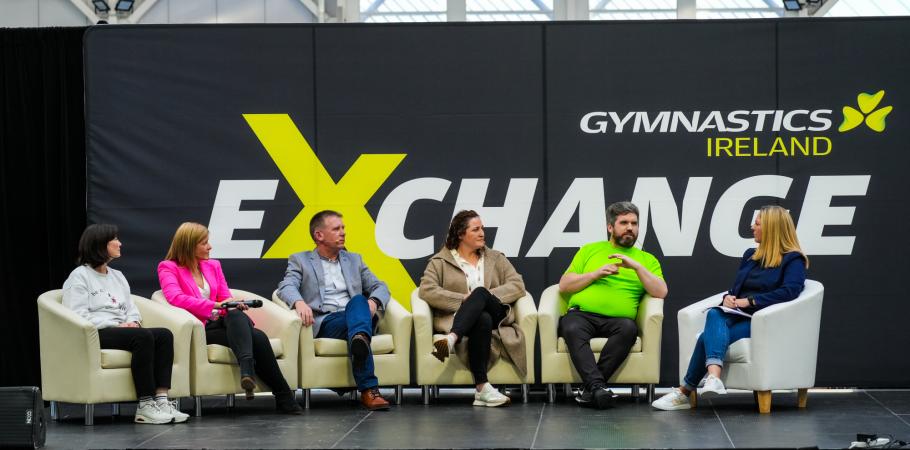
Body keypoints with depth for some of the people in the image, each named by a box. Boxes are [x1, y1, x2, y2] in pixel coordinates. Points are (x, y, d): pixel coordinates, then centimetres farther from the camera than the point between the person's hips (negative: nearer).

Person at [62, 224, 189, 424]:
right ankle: (145, 406, -34)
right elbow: (78, 316, -10)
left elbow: (131, 308, 22)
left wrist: (133, 322, -2)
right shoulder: (79, 276, 1)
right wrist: (116, 325, -15)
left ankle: (161, 400, -30)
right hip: (96, 334, -7)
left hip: (121, 330, 7)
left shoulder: (117, 276, 25)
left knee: (164, 335, -20)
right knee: (143, 337, -33)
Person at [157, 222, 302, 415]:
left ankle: (247, 370, -56)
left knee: (236, 316, -35)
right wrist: (215, 305, -21)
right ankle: (284, 397, -35)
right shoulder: (168, 268, 4)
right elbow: (175, 298, -16)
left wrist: (236, 306, -8)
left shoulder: (213, 265, 23)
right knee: (256, 337, -29)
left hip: (220, 322, 5)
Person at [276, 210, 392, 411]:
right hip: (324, 322, -2)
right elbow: (286, 287, -2)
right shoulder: (300, 261, 16)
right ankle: (369, 389, -52)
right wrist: (299, 302, -28)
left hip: (354, 316, 2)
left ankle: (360, 339, -68)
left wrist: (373, 302, -8)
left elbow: (380, 287, 19)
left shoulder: (354, 260, 28)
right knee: (353, 324, -36)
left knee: (358, 300, -34)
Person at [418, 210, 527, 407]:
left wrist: (487, 295, -10)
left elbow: (517, 285, 8)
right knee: (483, 320, -39)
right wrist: (463, 299, -15)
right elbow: (427, 290, -4)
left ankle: (452, 340, -54)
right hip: (456, 317, -2)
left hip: (495, 315, 2)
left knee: (480, 292, -32)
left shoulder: (496, 258, 22)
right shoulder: (440, 262, 13)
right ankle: (482, 387, -50)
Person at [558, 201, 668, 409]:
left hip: (616, 319, 0)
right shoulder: (589, 250, 22)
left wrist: (637, 266, -5)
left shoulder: (647, 259, 21)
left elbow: (661, 292, 5)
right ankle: (598, 386, -46)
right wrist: (596, 274, 0)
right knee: (572, 329, -35)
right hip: (581, 315, 0)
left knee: (628, 329, -35)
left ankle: (590, 388, -35)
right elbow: (564, 285, 13)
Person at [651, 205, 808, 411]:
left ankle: (685, 392, -28)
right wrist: (728, 297, 1)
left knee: (709, 337, -30)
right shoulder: (750, 255, 26)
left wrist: (749, 301, -18)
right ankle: (713, 377, -54)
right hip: (737, 316, 6)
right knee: (714, 315, -34)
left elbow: (790, 291, -16)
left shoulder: (793, 260, 2)